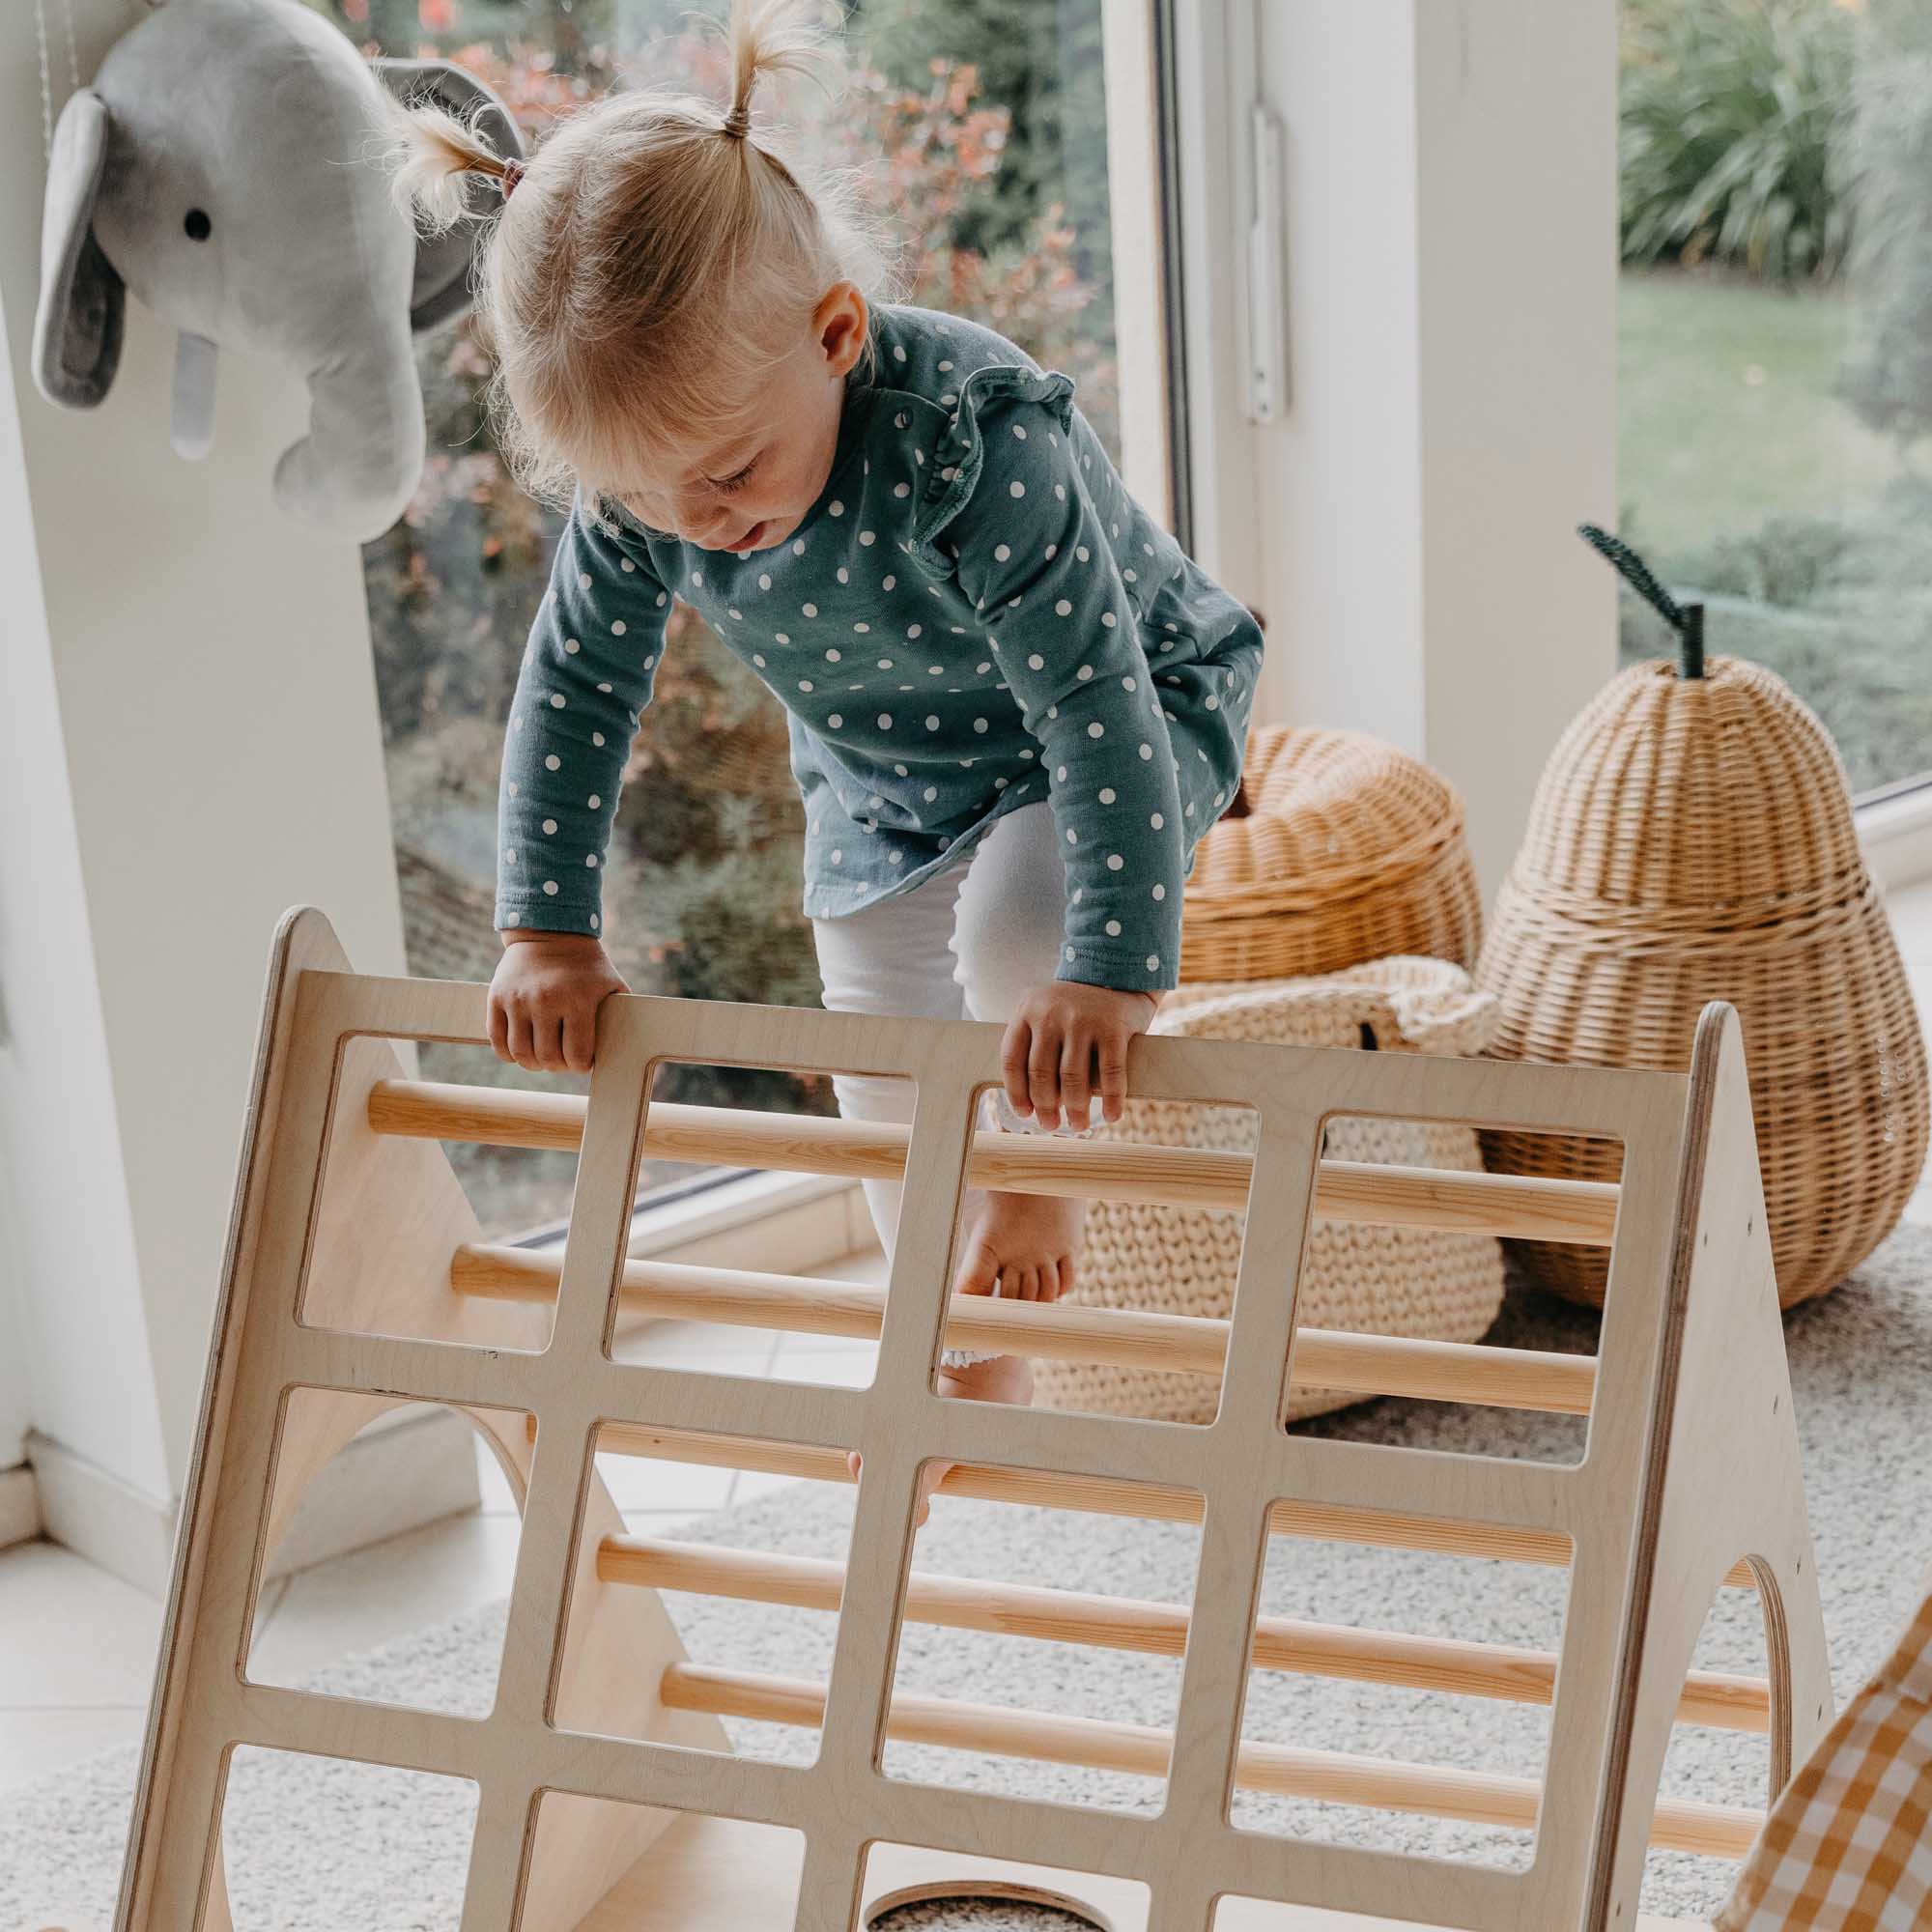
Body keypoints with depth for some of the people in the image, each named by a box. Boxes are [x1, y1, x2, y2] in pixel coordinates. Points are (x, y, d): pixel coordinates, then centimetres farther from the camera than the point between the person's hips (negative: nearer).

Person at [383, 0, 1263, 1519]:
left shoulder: (976, 440, -42)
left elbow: (1098, 708, -42)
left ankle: (1040, 1176, -4)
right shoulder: (636, 489, -25)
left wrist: (1109, 974, -47)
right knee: (889, 1099, 11)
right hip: (882, 782, 6)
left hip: (1136, 713, -5)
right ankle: (966, 1368, 34)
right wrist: (546, 930, -15)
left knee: (1016, 928, -34)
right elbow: (575, 692, -10)